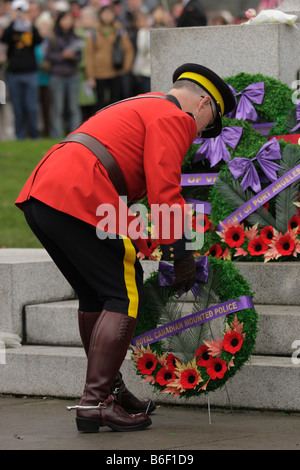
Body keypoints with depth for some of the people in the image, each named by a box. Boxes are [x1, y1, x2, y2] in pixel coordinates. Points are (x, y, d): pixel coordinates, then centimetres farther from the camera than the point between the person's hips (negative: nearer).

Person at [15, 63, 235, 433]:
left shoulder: (136, 109, 34)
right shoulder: (174, 118, 3)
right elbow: (164, 190, -9)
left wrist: (143, 246, 40)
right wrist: (181, 252, -5)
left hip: (37, 195, 10)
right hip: (77, 199, -10)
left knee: (95, 297, 21)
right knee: (126, 297, -3)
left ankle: (110, 389, 30)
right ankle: (95, 404, -5)